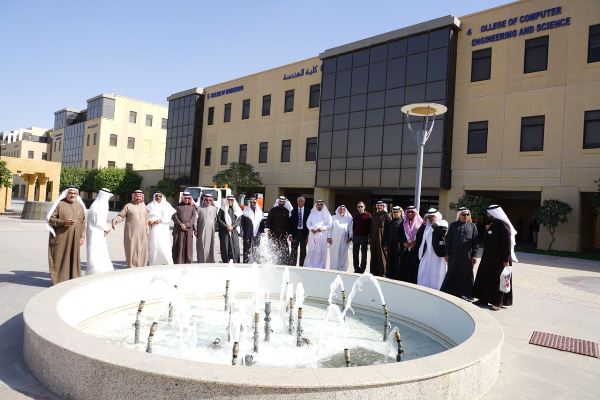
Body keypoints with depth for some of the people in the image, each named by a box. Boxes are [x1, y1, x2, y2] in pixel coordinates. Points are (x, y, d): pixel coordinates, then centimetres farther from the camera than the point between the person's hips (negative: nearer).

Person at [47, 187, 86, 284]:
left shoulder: (80, 206, 11)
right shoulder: (60, 204, -2)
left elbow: (83, 222, 11)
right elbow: (51, 219, -4)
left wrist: (82, 236, 4)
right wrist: (63, 222, -19)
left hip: (74, 238, 4)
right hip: (60, 238, -4)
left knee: (73, 258, 6)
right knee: (59, 258, 0)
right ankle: (58, 281, 8)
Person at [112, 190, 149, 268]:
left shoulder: (144, 207, 14)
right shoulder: (128, 206, 0)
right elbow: (120, 216, -5)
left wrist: (147, 231, 19)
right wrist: (115, 220, -23)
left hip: (142, 234, 4)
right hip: (131, 233, -4)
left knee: (142, 252, 6)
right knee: (132, 251, -3)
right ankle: (131, 268, 5)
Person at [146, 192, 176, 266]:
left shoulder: (167, 205, 8)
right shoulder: (150, 206, 10)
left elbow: (169, 218, 2)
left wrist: (161, 220, -12)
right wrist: (148, 221, -12)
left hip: (163, 230, -1)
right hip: (153, 230, 1)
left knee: (164, 247, -7)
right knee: (153, 246, -2)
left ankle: (168, 264, -3)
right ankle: (154, 264, 4)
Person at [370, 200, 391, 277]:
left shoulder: (386, 215, -4)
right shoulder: (375, 215, 17)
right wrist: (370, 237, 13)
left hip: (382, 238, -6)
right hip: (374, 238, 6)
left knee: (382, 256, -3)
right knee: (374, 255, 8)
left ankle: (382, 273, 3)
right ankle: (374, 272, 15)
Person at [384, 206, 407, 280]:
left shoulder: (403, 222, -2)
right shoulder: (390, 222, 14)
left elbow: (404, 234, -9)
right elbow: (386, 234, 13)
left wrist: (404, 244, -15)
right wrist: (386, 245, 8)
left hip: (399, 246, -5)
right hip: (391, 246, 5)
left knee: (398, 263, 0)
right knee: (390, 262, 8)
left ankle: (397, 277, 8)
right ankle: (389, 276, 15)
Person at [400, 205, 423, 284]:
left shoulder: (420, 223, -1)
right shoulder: (403, 223, 10)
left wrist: (415, 242, -12)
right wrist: (404, 243, -5)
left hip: (416, 250, -3)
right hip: (405, 249, 3)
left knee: (414, 267, -6)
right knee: (405, 267, 1)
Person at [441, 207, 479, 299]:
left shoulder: (473, 226, 6)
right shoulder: (453, 225, 6)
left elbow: (476, 241, 3)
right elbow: (448, 239, 5)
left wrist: (474, 255, -4)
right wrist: (447, 253, 0)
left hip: (467, 255, 0)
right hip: (454, 254, 0)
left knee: (467, 274, 5)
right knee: (452, 274, 6)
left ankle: (466, 294, 15)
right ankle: (449, 292, 14)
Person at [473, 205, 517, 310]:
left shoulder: (503, 225, -16)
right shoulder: (491, 224, 10)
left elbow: (507, 242, -20)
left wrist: (506, 259, -22)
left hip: (499, 258, -9)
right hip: (488, 257, 9)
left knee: (497, 280, 0)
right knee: (484, 277, 11)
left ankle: (498, 302, 10)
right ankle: (484, 299, 21)